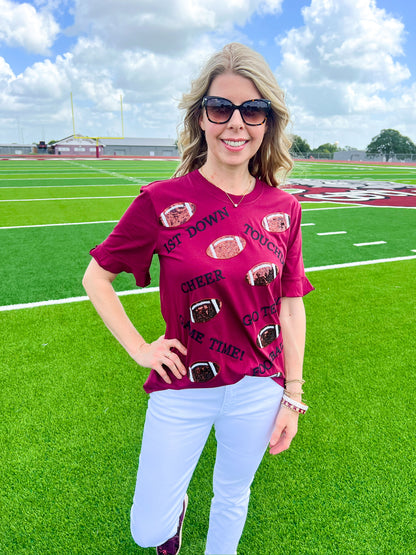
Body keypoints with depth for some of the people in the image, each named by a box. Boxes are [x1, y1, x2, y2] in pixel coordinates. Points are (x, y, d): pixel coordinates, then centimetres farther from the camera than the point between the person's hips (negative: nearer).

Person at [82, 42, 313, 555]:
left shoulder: (284, 208, -5)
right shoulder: (161, 202, -12)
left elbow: (291, 305, 1)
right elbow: (96, 277, 0)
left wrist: (292, 396, 3)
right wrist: (139, 348, -6)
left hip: (258, 389, 2)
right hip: (183, 388, -1)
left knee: (232, 498, 23)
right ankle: (176, 507, 49)